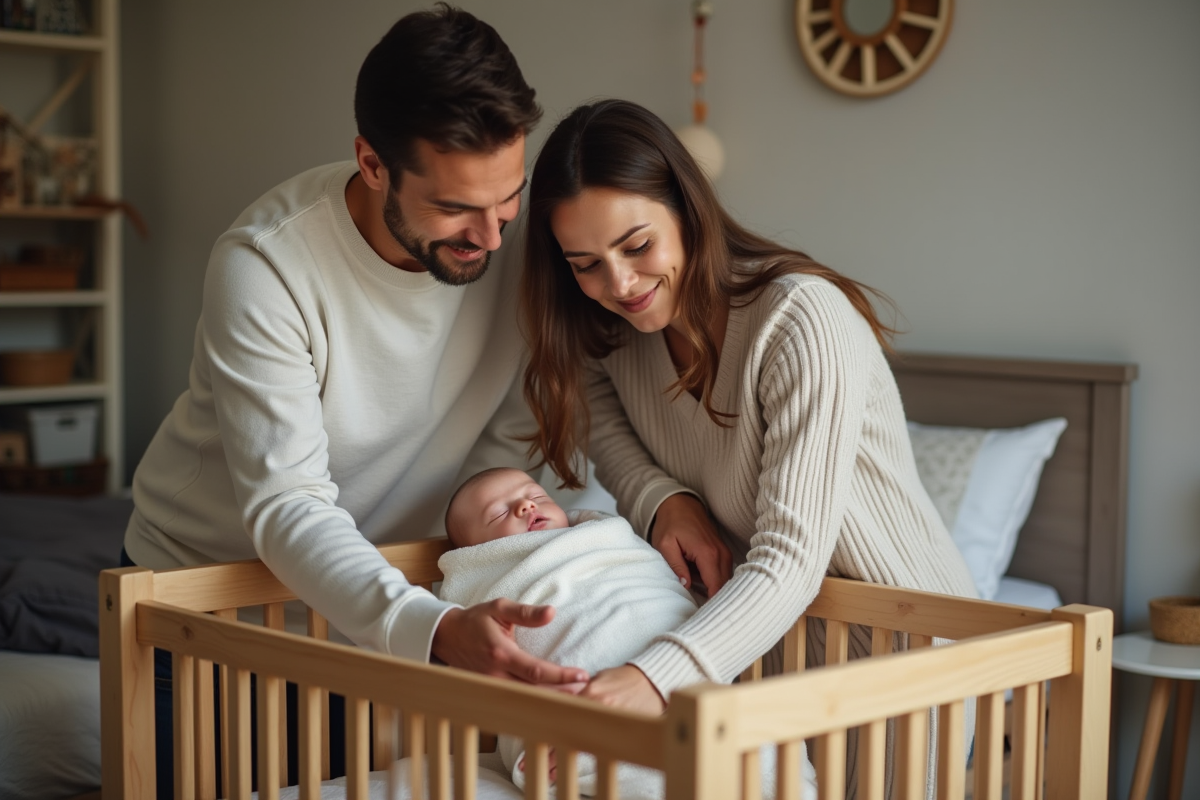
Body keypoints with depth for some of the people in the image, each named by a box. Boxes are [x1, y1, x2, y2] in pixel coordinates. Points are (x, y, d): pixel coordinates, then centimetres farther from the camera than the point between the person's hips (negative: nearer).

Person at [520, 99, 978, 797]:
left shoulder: (804, 321, -25)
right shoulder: (612, 334, -3)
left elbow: (789, 562, -31)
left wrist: (655, 676, -44)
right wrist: (664, 499, -19)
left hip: (904, 650, -6)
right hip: (769, 645, 6)